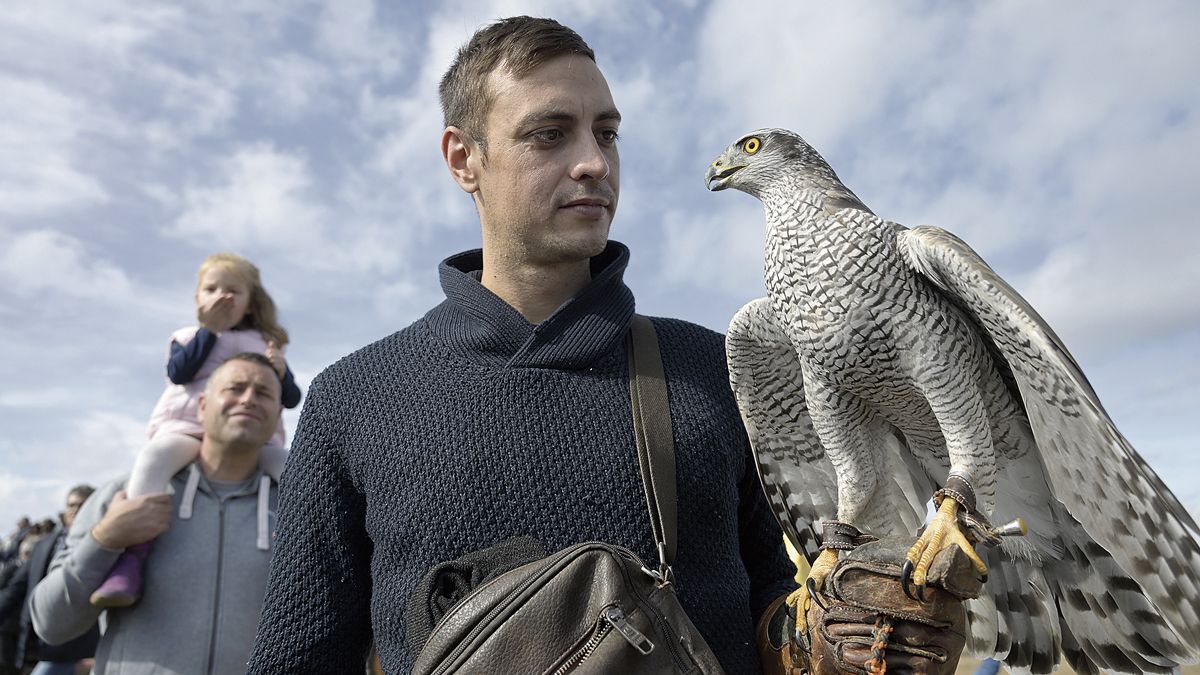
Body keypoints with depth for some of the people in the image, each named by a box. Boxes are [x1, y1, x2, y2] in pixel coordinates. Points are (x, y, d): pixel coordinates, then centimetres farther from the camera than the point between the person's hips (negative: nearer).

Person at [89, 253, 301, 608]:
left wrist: (282, 372, -9)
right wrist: (209, 330, -5)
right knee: (155, 454, -35)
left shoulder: (263, 343, 20)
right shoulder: (188, 337, 19)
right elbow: (179, 372, -5)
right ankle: (130, 557, -40)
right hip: (187, 428, -1)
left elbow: (291, 399, 13)